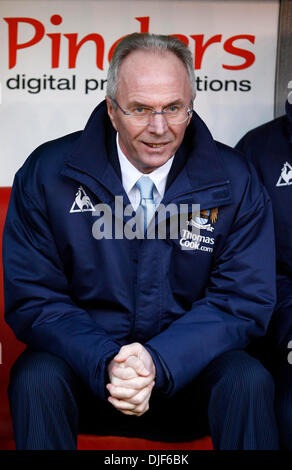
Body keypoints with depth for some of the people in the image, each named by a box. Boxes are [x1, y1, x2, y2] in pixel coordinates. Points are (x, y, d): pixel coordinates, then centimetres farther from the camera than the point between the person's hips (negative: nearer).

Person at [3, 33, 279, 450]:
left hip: (187, 371, 1)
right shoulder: (46, 173, -7)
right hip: (85, 366, 0)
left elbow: (244, 302, -7)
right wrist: (106, 363, -24)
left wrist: (158, 361, -23)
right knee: (36, 380, -30)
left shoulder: (234, 182, -6)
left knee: (250, 381, -28)